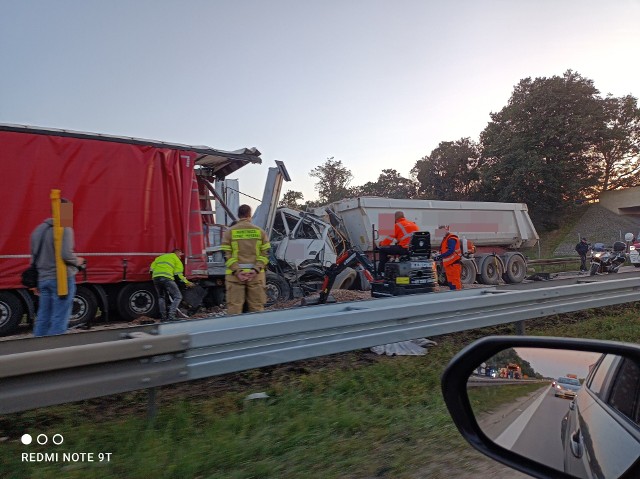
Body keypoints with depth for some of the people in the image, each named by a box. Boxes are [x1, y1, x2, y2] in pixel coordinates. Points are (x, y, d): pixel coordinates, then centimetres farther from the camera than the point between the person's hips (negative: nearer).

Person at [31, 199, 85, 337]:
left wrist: (37, 283, 24)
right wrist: (77, 261, -1)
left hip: (43, 279, 8)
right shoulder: (65, 229, -12)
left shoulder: (39, 229, 14)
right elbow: (66, 255, -23)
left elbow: (34, 256, 18)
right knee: (59, 320, -2)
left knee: (42, 319, 13)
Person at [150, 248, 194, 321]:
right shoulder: (176, 258, 16)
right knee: (178, 297, 0)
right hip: (166, 278, -6)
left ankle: (163, 317, 17)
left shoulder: (161, 257, 32)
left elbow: (152, 266, 20)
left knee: (161, 297, 24)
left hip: (155, 277, 6)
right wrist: (187, 282, 11)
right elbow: (179, 274, 5)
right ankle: (171, 316, -15)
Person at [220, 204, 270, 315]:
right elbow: (265, 254, -2)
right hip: (256, 275, 1)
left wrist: (237, 271, -8)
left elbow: (227, 255, -5)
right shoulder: (259, 231, 6)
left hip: (234, 276, -1)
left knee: (234, 307, 2)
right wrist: (256, 269, -7)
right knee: (257, 306, 7)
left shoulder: (229, 232, 3)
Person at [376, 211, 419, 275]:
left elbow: (389, 238, -1)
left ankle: (381, 271, 4)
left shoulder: (397, 225, -3)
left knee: (382, 249, 4)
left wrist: (381, 244, 17)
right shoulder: (414, 224, 20)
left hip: (403, 249, -9)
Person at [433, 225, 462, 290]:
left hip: (453, 264, -10)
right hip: (448, 264, 10)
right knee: (450, 282, 16)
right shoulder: (445, 238, 19)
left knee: (455, 281, -7)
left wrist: (440, 256, -27)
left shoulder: (451, 239, -15)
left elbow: (450, 251, -26)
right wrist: (439, 254, 4)